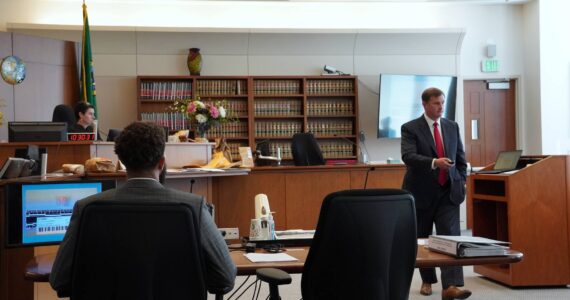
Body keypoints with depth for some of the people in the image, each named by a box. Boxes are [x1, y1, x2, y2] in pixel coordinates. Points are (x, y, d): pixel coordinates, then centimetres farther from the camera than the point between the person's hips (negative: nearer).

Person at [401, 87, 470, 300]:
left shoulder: (453, 127, 9)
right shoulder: (410, 128, -6)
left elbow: (461, 158, 15)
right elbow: (408, 156, -21)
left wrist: (461, 182, 6)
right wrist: (434, 162, -34)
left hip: (448, 192, 2)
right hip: (422, 192, -2)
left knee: (450, 236, -11)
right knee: (422, 239, 10)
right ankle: (427, 280, 28)